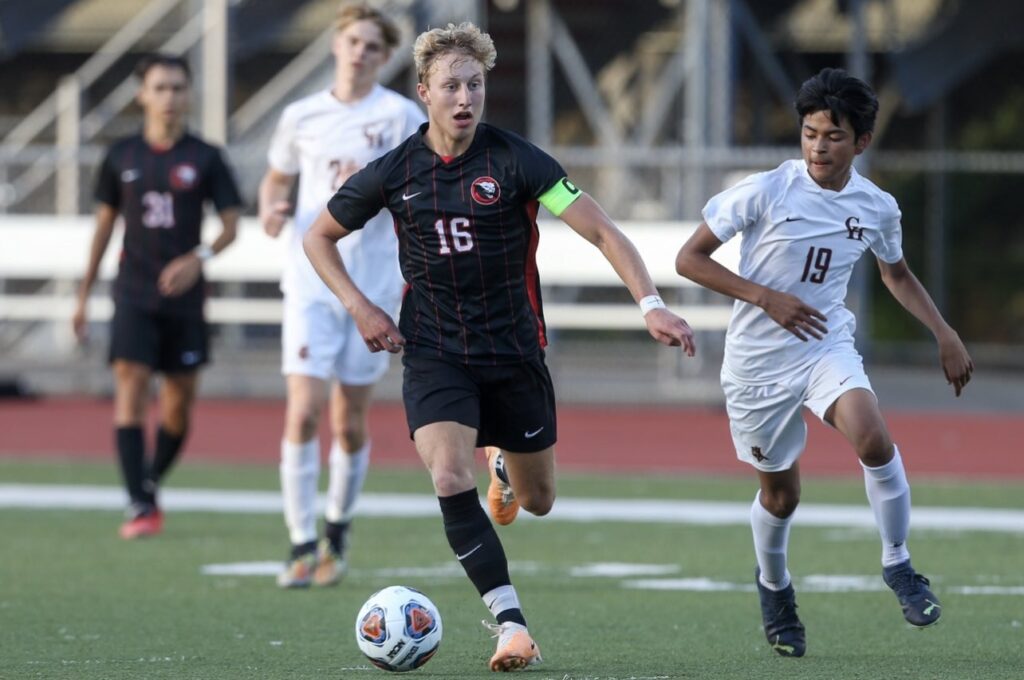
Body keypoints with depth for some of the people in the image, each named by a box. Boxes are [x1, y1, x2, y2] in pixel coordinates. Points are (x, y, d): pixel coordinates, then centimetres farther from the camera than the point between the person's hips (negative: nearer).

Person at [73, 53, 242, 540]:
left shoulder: (204, 158, 1)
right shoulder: (122, 157, 5)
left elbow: (231, 224, 1)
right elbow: (104, 224, 13)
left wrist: (199, 258, -18)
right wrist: (84, 294, 14)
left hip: (183, 295, 1)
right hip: (134, 294, 0)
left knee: (180, 403, 4)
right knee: (130, 386, -14)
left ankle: (151, 484, 28)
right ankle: (139, 506, -17)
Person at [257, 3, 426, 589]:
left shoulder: (400, 116, -2)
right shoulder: (301, 117, 7)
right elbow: (278, 176, 22)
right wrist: (271, 209, 1)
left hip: (374, 289, -1)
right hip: (310, 283, 1)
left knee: (350, 424, 4)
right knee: (302, 413, -11)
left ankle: (338, 532, 26)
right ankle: (302, 546, -6)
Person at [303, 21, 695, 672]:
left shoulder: (516, 160, -12)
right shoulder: (394, 172, -5)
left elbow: (604, 232, -14)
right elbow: (319, 237, 11)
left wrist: (651, 304, -26)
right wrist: (360, 307, -3)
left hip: (514, 350, 0)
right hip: (434, 353, 0)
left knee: (538, 500, 12)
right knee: (451, 480, -23)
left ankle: (505, 469, 51)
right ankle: (512, 626, -19)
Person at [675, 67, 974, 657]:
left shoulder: (877, 208, -3)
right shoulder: (765, 192, -15)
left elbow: (897, 274, 19)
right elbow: (690, 259, -11)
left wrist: (944, 333, 9)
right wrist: (767, 298, -20)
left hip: (827, 344, 2)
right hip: (759, 359, -2)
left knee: (874, 438, -27)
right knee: (781, 491, 8)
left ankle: (898, 564, -7)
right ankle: (774, 585, 39)